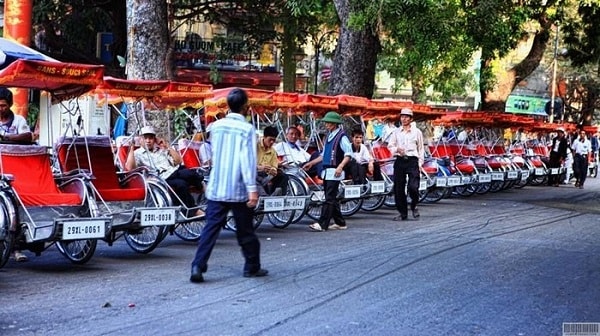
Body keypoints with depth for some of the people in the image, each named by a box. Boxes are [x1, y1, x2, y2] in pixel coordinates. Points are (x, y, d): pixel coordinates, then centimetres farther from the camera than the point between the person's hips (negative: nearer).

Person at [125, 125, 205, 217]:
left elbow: (178, 161, 19)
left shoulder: (162, 149, 26)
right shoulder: (138, 153, 12)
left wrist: (167, 147, 12)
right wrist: (131, 148, -9)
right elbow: (129, 167, -8)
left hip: (175, 171, 4)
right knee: (181, 184, -34)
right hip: (163, 180, -3)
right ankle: (194, 210, -24)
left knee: (188, 174, -34)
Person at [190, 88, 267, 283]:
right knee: (245, 231, 10)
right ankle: (252, 267, 21)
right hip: (239, 190, -4)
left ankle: (198, 267, -9)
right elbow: (248, 161, -18)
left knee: (211, 228, 2)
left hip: (216, 188, 4)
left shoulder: (216, 126, 5)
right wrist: (252, 189, -19)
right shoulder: (247, 129, -11)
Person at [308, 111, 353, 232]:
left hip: (335, 172, -9)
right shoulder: (329, 136, 17)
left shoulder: (341, 136, -8)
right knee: (331, 198, 11)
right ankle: (340, 223, 20)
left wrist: (340, 167, -26)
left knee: (330, 198, -10)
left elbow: (348, 154, -14)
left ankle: (322, 224, -15)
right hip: (326, 171, 9)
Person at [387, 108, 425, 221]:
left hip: (412, 161, -3)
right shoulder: (396, 132, 10)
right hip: (400, 161, 3)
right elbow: (390, 146, 11)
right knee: (398, 189, 2)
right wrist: (397, 149, -10)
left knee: (413, 187, -14)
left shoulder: (417, 132, 5)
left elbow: (421, 149, 7)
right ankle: (403, 213, 13)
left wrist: (420, 163, 0)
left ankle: (414, 206, 14)